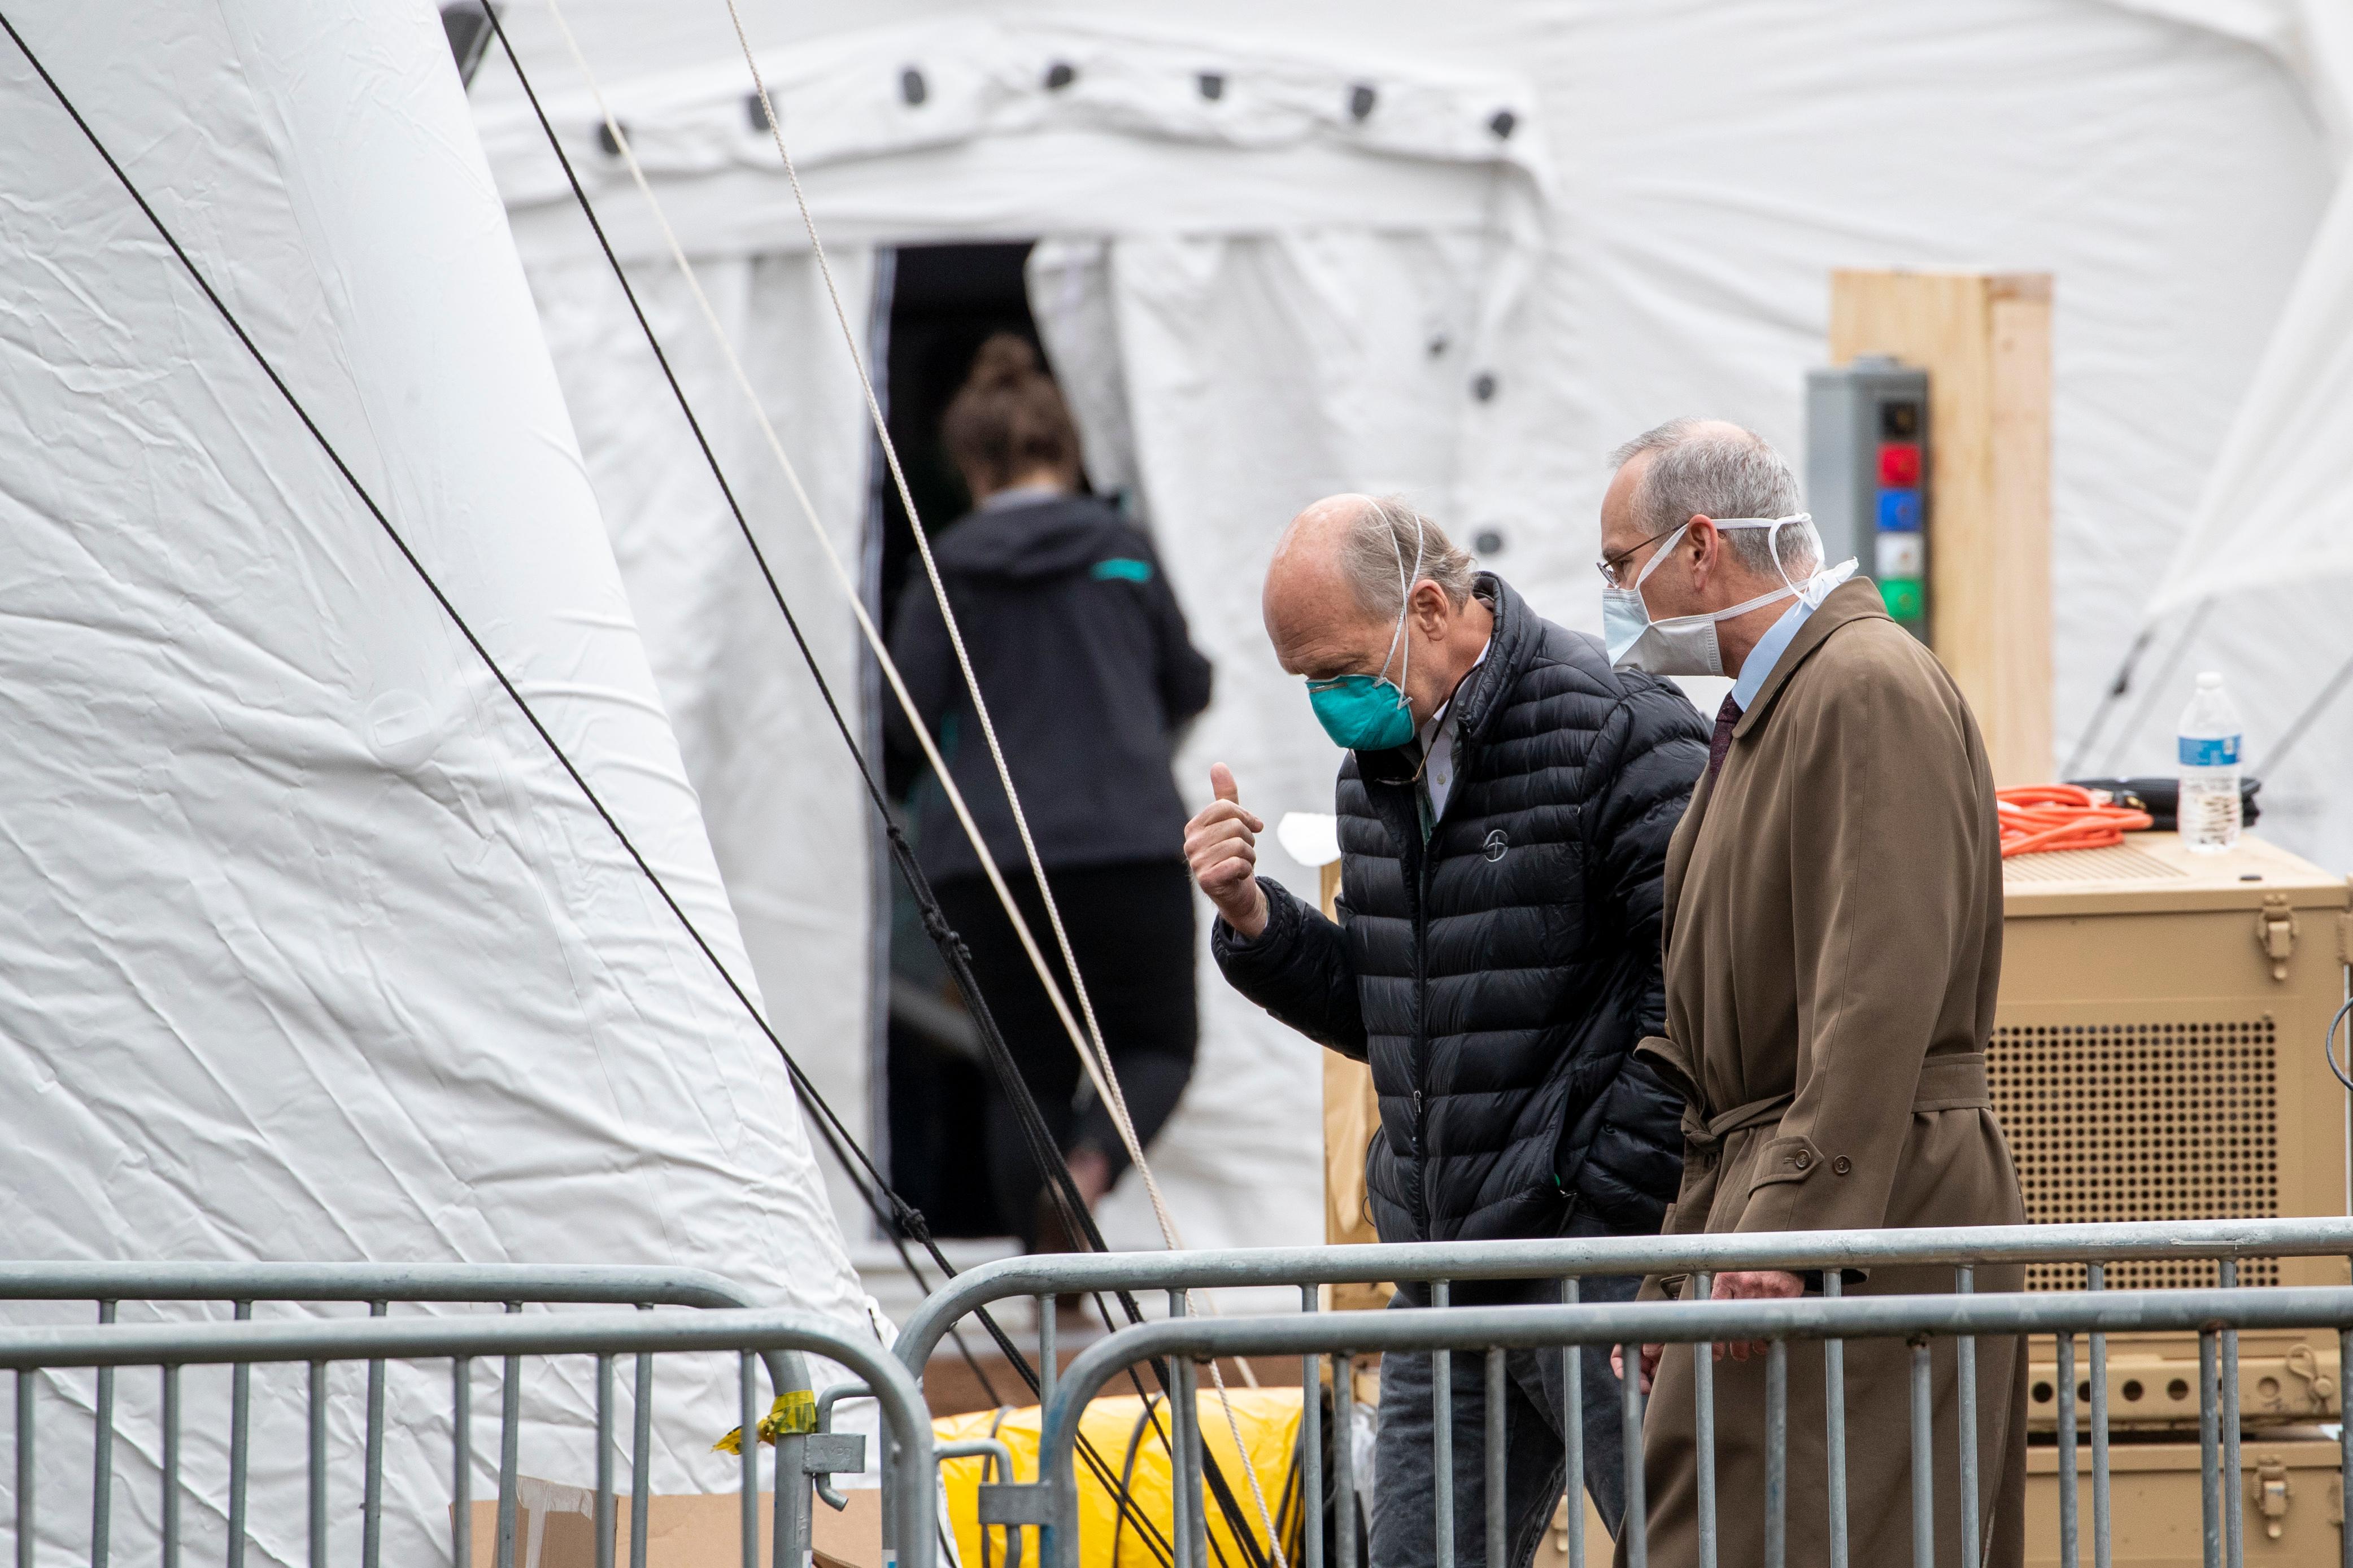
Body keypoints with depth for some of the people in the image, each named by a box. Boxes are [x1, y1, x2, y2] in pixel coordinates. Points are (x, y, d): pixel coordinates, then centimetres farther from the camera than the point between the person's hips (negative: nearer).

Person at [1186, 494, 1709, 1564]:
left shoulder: (1616, 734, -13)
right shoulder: (1382, 765, 14)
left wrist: (1609, 1207, -17)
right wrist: (1253, 919, 4)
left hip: (1597, 1261, -8)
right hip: (1443, 1277, 8)